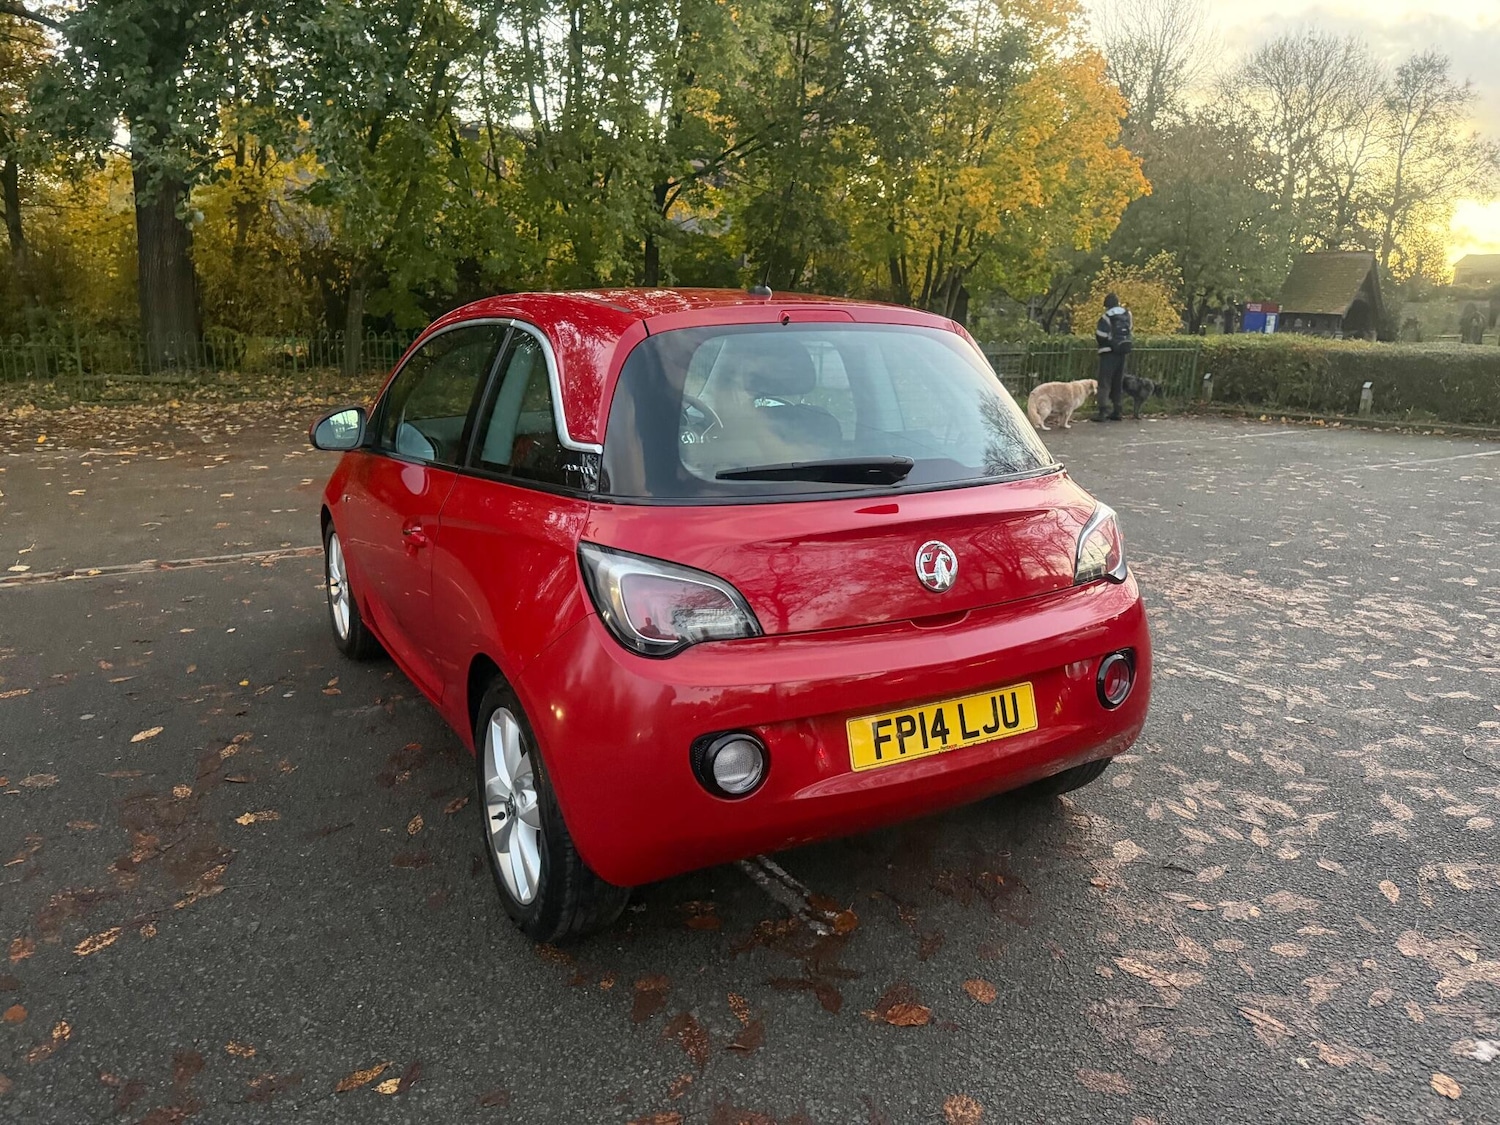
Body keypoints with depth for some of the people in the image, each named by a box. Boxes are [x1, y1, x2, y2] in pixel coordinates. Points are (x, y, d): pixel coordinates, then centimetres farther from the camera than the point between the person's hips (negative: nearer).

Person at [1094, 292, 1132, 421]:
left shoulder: (1107, 317, -12)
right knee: (1118, 383, 14)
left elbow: (1100, 336, -15)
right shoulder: (1127, 315, 7)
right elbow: (1128, 331, 14)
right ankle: (1117, 412, 17)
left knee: (1104, 383, -6)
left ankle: (1102, 412, -15)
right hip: (1122, 353, 6)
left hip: (1108, 353, -6)